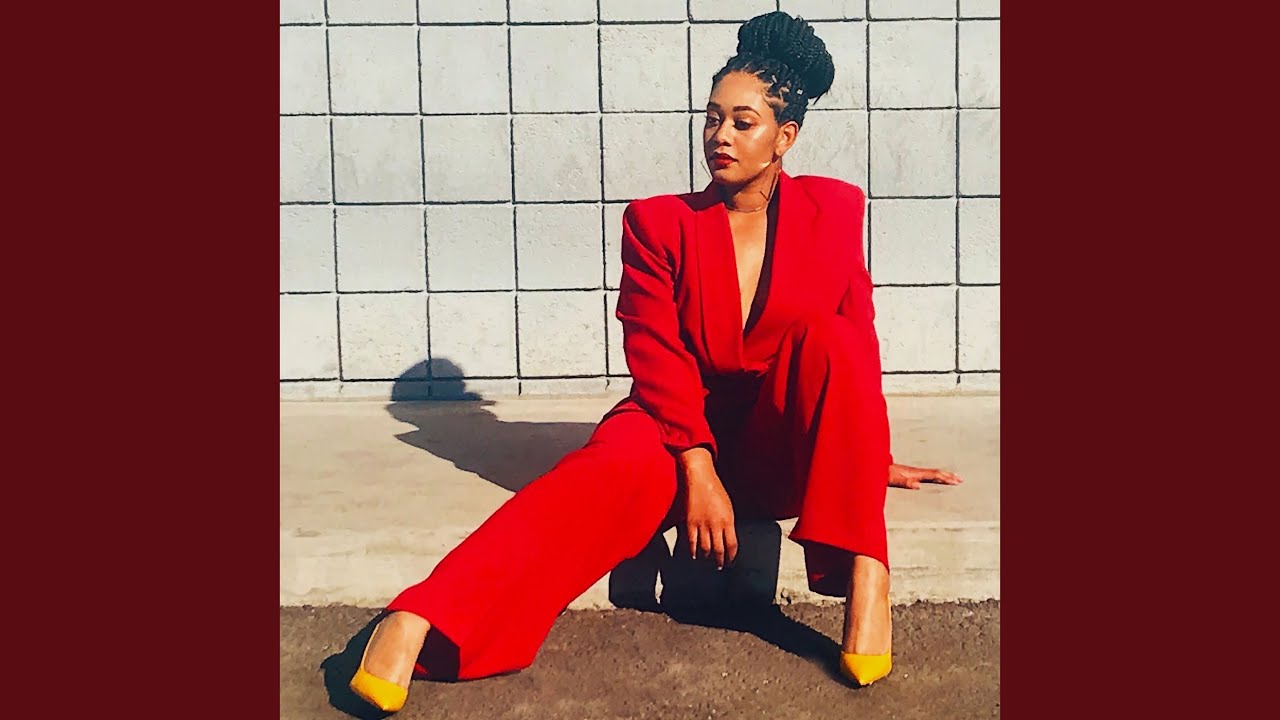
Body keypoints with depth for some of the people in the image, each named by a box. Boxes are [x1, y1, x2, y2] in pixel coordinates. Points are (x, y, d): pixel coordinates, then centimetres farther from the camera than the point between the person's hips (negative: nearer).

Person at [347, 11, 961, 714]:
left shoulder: (833, 209, 5)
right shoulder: (659, 222, 1)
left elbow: (858, 339, 12)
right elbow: (657, 355, -8)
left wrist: (868, 455, 14)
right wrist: (699, 468, -21)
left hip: (788, 447, 2)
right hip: (680, 427, -1)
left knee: (825, 333, -27)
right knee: (619, 466, -35)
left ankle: (865, 577, -33)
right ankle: (417, 621, -49)